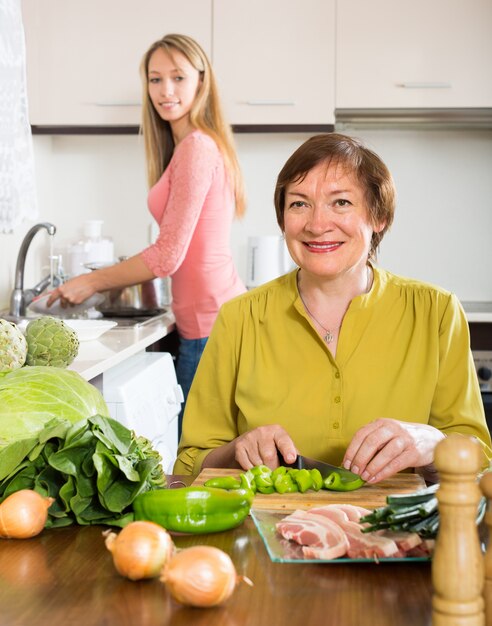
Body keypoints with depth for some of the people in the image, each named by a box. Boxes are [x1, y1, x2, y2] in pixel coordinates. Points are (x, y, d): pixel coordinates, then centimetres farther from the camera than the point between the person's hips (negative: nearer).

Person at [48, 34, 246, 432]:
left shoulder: (196, 146, -13)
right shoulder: (206, 143, 16)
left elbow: (169, 255, -14)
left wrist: (92, 282, -3)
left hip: (209, 323, -9)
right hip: (216, 313, 9)